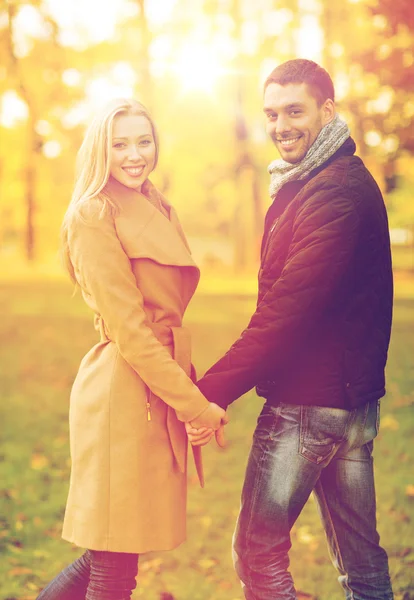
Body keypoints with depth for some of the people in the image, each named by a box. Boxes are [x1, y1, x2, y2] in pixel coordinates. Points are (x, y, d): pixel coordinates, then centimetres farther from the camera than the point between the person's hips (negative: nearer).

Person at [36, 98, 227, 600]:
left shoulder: (157, 212, 16)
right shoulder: (93, 216, -11)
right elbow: (128, 331, -16)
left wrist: (199, 391, 8)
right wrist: (195, 406, -15)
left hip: (160, 396, 8)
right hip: (124, 397, -8)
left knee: (112, 557, 16)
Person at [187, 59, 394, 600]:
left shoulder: (333, 193, -17)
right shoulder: (350, 181, 16)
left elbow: (286, 311, -23)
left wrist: (213, 389, -20)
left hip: (308, 402, -10)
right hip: (354, 396, 10)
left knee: (257, 553, 0)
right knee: (360, 555, 15)